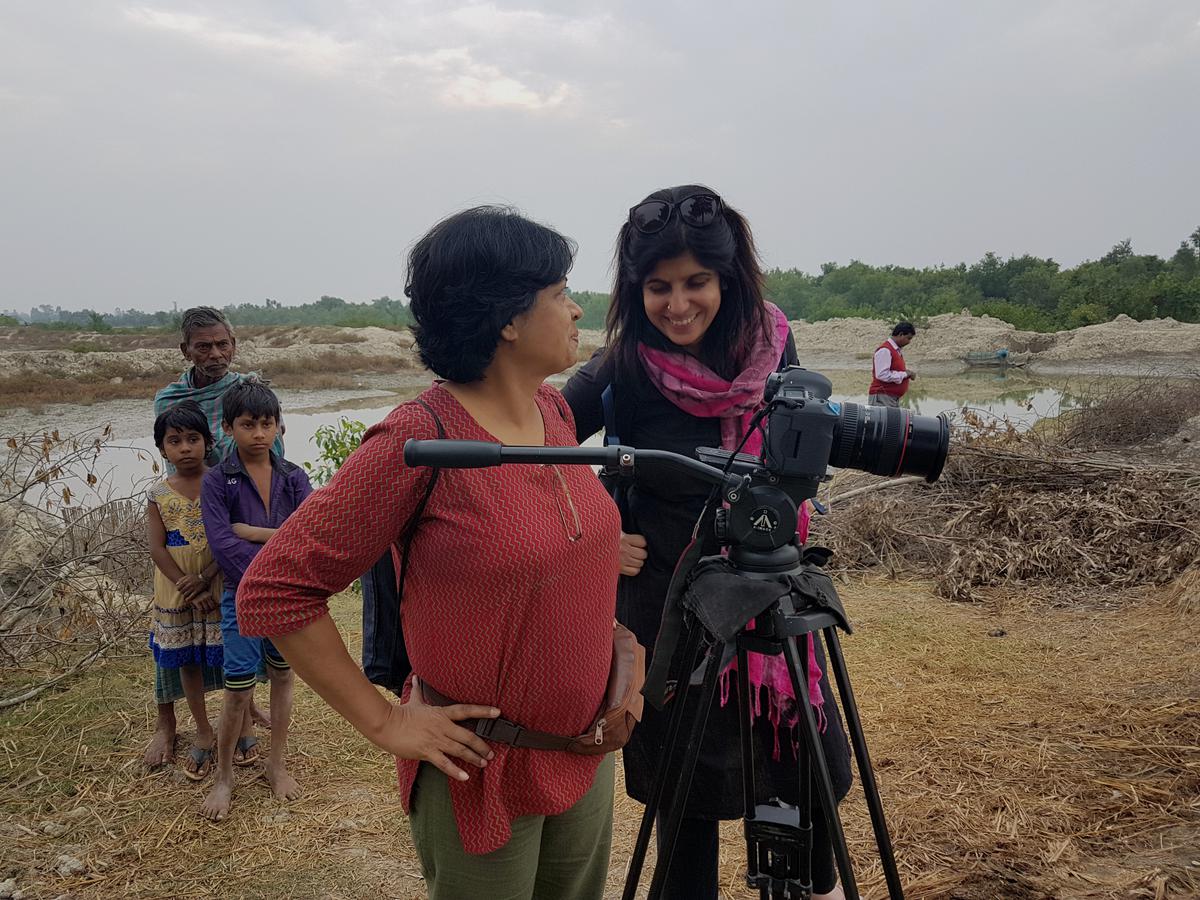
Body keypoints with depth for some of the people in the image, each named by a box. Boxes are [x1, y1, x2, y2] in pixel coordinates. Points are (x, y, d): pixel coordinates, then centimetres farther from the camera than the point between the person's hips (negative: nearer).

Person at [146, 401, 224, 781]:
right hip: (177, 591, 3)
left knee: (230, 656, 5)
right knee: (188, 661, 12)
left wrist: (205, 579, -19)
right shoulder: (159, 493, -1)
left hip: (219, 584, -2)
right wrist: (188, 588, -13)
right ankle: (203, 732, 28)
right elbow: (157, 548, -5)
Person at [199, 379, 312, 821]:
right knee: (238, 690, 3)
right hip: (244, 598, -2)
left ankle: (277, 763, 32)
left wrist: (254, 531, -19)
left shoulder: (293, 477, 0)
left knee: (282, 676, 14)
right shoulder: (217, 480, -7)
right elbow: (222, 543, -18)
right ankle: (224, 777, 23)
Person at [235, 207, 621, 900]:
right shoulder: (419, 439, -23)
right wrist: (385, 723, -16)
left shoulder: (556, 409, 0)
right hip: (480, 774, -7)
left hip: (586, 758, 7)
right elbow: (275, 591, -19)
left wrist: (621, 653, 5)